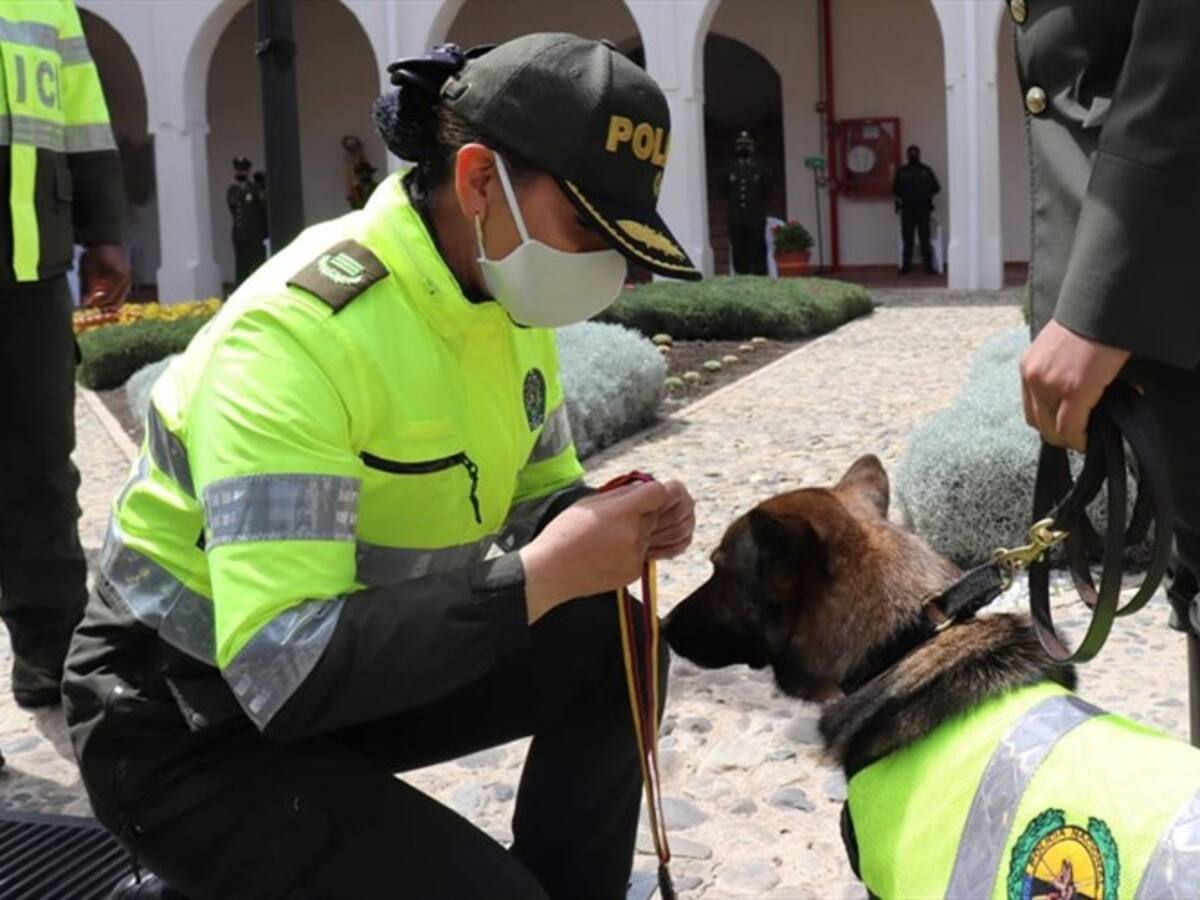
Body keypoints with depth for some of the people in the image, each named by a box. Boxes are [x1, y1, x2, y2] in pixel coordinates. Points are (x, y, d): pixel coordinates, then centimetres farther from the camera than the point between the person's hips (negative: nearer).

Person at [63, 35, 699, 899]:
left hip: (367, 661, 8)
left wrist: (613, 525, -14)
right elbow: (284, 670, -36)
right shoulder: (297, 333, -30)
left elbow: (540, 495, 10)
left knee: (611, 643, -5)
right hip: (192, 723, -8)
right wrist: (543, 576, -35)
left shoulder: (507, 295, -4)